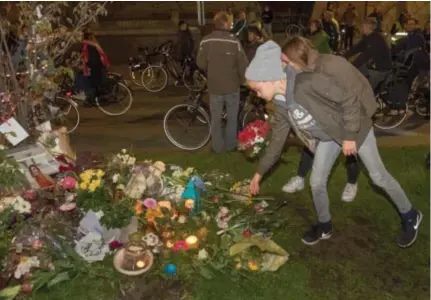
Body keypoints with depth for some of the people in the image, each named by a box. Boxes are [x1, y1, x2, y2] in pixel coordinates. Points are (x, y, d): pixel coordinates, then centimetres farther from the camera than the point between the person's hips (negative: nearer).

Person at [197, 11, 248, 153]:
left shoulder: (205, 41, -9)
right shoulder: (234, 41, -14)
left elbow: (201, 63, -2)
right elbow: (243, 64, -11)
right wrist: (242, 80, 8)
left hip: (214, 87, 1)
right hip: (232, 86, -1)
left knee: (215, 119, 13)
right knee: (232, 118, 16)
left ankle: (217, 147, 20)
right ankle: (230, 145, 23)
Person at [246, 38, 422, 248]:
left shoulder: (308, 82, -34)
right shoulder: (280, 104, -10)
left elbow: (349, 98, -28)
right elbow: (277, 139, 2)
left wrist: (350, 135, -22)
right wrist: (259, 172, 7)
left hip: (354, 127, -6)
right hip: (329, 136, 6)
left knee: (378, 176, 5)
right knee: (316, 182, 4)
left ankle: (410, 216, 29)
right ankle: (324, 226, 28)